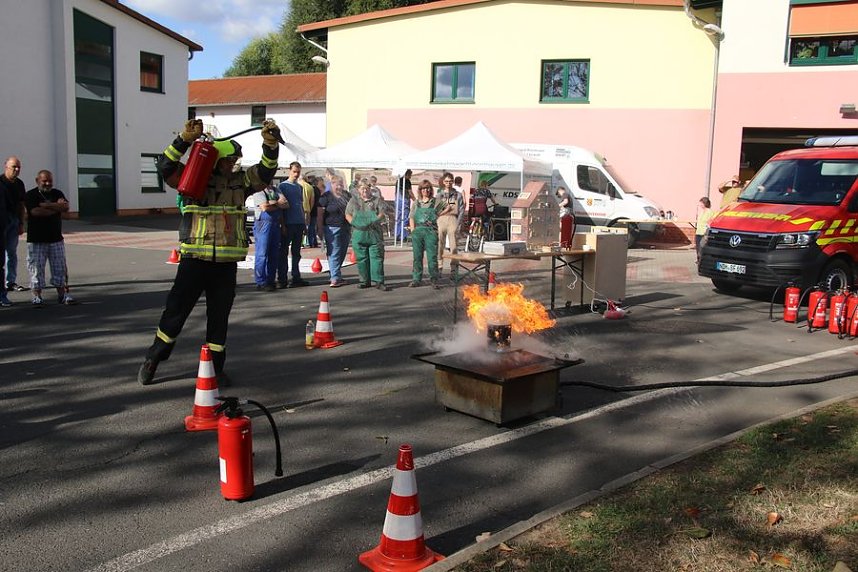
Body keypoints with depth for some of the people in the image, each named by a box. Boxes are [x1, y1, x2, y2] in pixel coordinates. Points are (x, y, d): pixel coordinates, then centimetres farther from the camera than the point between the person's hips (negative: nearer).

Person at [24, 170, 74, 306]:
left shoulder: (57, 193, 10)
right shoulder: (30, 195, -3)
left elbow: (66, 207, -8)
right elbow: (35, 212, -20)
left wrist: (47, 205, -17)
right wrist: (56, 207, -10)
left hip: (56, 239, 4)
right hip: (36, 240, -4)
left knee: (59, 268, 6)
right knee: (36, 268, -2)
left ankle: (61, 294, 14)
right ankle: (37, 296, 7)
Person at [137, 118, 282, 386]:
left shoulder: (240, 181, 11)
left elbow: (265, 172, 3)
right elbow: (166, 166, -9)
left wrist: (270, 145, -14)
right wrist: (185, 139, -21)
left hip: (227, 262, 3)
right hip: (194, 259, -3)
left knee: (219, 316, 10)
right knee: (176, 309, 3)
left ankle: (215, 366, 21)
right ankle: (153, 359, 20)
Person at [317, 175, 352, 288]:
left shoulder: (347, 196, 11)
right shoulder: (326, 197, -5)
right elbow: (320, 214, -7)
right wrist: (320, 229, -12)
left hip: (346, 228, 6)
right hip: (332, 229, -6)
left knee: (342, 253, 9)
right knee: (334, 253, -7)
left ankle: (335, 275, 20)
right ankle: (336, 278, -8)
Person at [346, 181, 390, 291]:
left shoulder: (377, 200, 12)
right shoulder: (354, 201, 13)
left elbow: (381, 213, 2)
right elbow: (348, 215, 7)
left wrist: (375, 221, -16)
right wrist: (354, 223, -10)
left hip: (374, 233, -1)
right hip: (359, 233, 1)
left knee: (377, 257, -6)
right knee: (361, 258, 4)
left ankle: (379, 281, -6)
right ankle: (365, 281, 14)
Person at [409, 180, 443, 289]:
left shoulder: (436, 202, 6)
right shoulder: (416, 203, 14)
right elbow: (411, 218, 16)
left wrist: (440, 214, 1)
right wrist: (413, 230, 3)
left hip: (431, 232, -3)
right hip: (417, 231, 3)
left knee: (432, 257, -5)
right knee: (417, 257, 6)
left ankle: (434, 280, 2)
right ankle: (416, 279, 12)